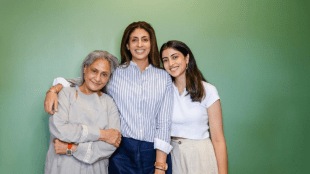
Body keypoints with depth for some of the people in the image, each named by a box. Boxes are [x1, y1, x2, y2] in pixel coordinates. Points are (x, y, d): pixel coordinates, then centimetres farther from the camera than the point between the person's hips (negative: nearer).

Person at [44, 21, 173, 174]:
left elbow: (164, 123, -1)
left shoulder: (164, 77, 3)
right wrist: (54, 89, -14)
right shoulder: (114, 74, 1)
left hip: (155, 152, 1)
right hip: (121, 151, 0)